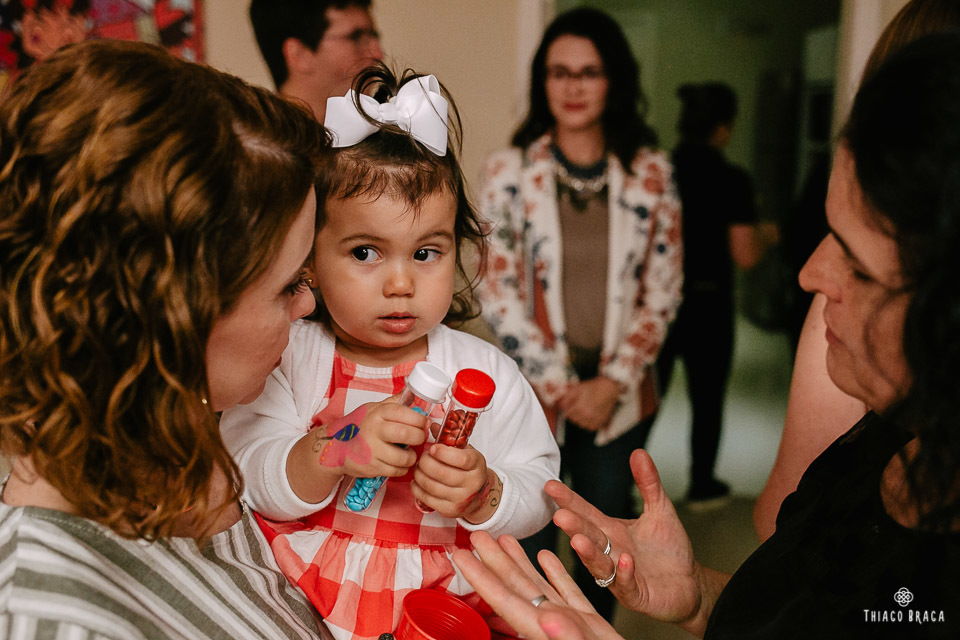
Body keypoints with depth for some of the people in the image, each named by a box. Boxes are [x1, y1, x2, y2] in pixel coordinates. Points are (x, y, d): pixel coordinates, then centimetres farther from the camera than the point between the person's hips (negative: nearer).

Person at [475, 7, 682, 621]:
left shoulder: (652, 173, 0)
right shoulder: (509, 171, -4)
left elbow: (663, 290, 0)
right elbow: (499, 292, -6)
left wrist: (612, 382, -8)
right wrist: (560, 386, -9)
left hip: (620, 394, 2)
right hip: (535, 389, -2)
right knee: (532, 532, 7)